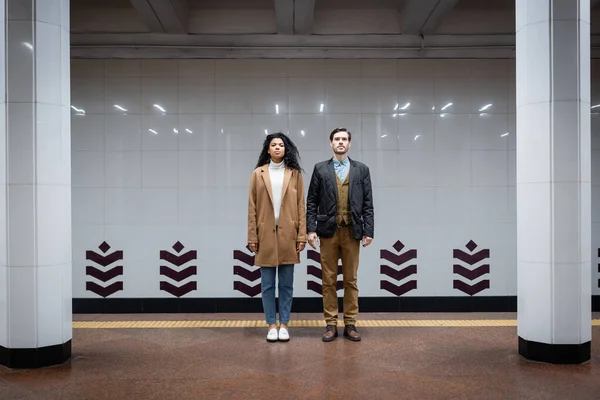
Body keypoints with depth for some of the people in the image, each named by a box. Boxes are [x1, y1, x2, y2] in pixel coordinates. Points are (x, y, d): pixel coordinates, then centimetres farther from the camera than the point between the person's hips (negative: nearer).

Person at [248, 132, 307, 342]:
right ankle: (272, 325, 16)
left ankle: (284, 325, 16)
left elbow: (301, 206, 3)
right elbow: (252, 208, 3)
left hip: (288, 235, 0)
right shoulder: (258, 173, 5)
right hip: (266, 235, 0)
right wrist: (252, 237, -2)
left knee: (286, 284, 6)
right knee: (267, 284, 5)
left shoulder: (295, 173, 6)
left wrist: (302, 235, -4)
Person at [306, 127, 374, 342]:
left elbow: (367, 203, 4)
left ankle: (350, 324, 15)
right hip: (328, 230, 0)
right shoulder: (320, 169, 5)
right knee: (329, 280, 4)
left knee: (351, 280, 6)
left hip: (352, 231, 1)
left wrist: (368, 231, -3)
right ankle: (331, 324, 13)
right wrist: (311, 229, -6)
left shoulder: (361, 169, 7)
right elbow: (312, 202, 3)